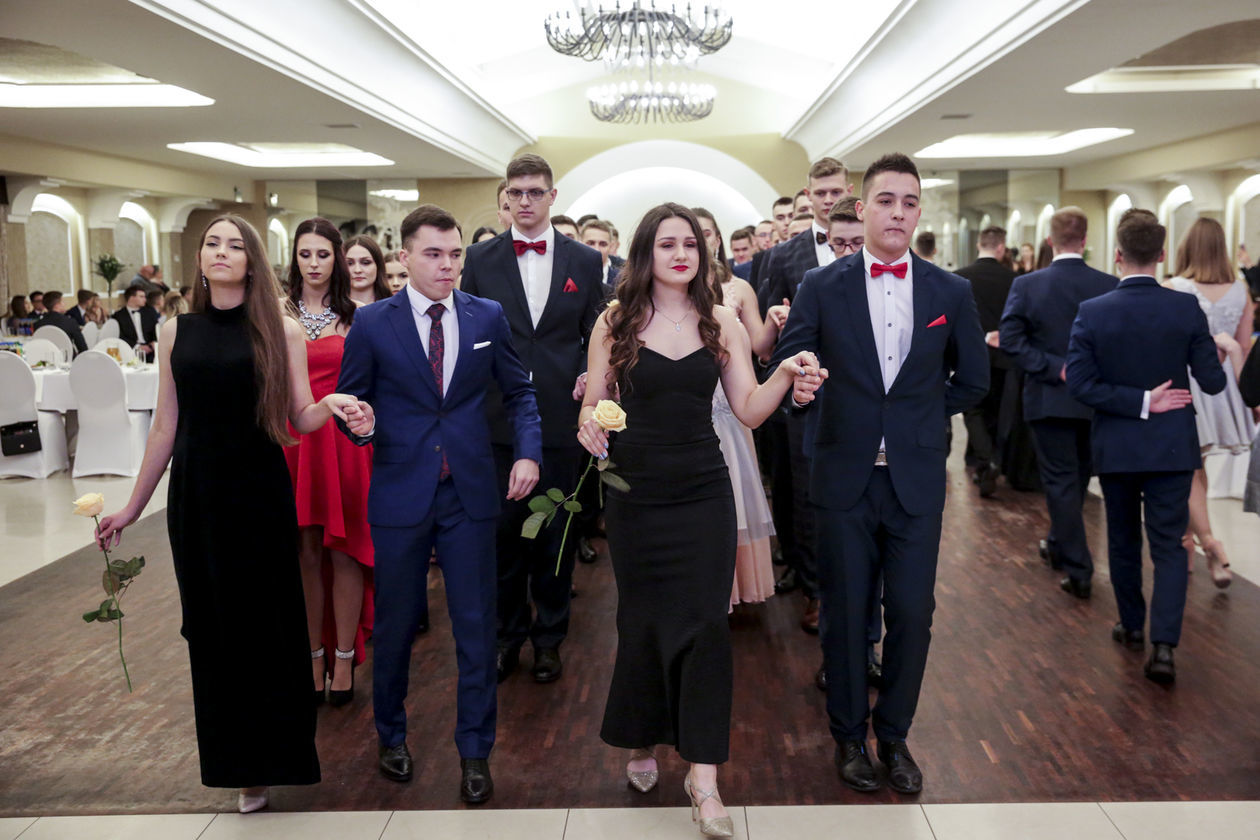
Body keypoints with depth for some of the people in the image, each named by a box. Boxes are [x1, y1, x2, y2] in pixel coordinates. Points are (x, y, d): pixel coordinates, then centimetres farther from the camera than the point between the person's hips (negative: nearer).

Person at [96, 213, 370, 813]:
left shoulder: (280, 330, -2)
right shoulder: (177, 332, 5)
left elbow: (300, 418, -2)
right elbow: (165, 427, 9)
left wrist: (332, 405, -24)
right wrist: (132, 506, 11)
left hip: (260, 493, -2)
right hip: (196, 494, 2)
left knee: (265, 624, 3)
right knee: (212, 628, 8)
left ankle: (268, 760, 20)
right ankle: (231, 759, 24)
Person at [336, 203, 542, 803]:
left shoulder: (488, 316, 3)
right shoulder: (372, 322, -1)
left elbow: (519, 392, 10)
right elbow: (349, 400, 4)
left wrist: (528, 452, -4)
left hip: (470, 494, 1)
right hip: (400, 494, -1)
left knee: (476, 626, 5)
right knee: (395, 624, 13)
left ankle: (475, 752, 21)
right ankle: (391, 736, 36)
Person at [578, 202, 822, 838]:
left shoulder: (722, 325, 2)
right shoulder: (615, 324, -1)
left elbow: (749, 410, 1)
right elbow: (592, 405, 2)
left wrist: (785, 375, -17)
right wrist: (590, 423, -20)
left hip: (703, 494, 1)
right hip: (635, 494, 0)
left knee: (705, 622, -3)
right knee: (642, 620, 11)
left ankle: (703, 776, 5)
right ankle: (642, 741, 35)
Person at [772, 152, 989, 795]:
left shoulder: (950, 292, 3)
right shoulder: (822, 287, -1)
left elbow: (972, 379, 13)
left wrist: (920, 417, 9)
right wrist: (831, 418, -8)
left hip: (916, 480, 1)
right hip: (845, 477, -1)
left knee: (912, 615, 5)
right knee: (845, 614, 8)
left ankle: (895, 735, 25)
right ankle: (849, 736, 26)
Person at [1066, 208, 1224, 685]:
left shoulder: (1091, 313, -11)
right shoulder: (1187, 309, -10)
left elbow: (1080, 384, -17)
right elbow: (1212, 382, -7)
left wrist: (1139, 402, -12)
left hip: (1115, 447, 0)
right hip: (1172, 447, 0)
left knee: (1123, 541, 18)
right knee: (1168, 545, 6)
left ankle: (1132, 627, 32)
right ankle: (1163, 645, -5)